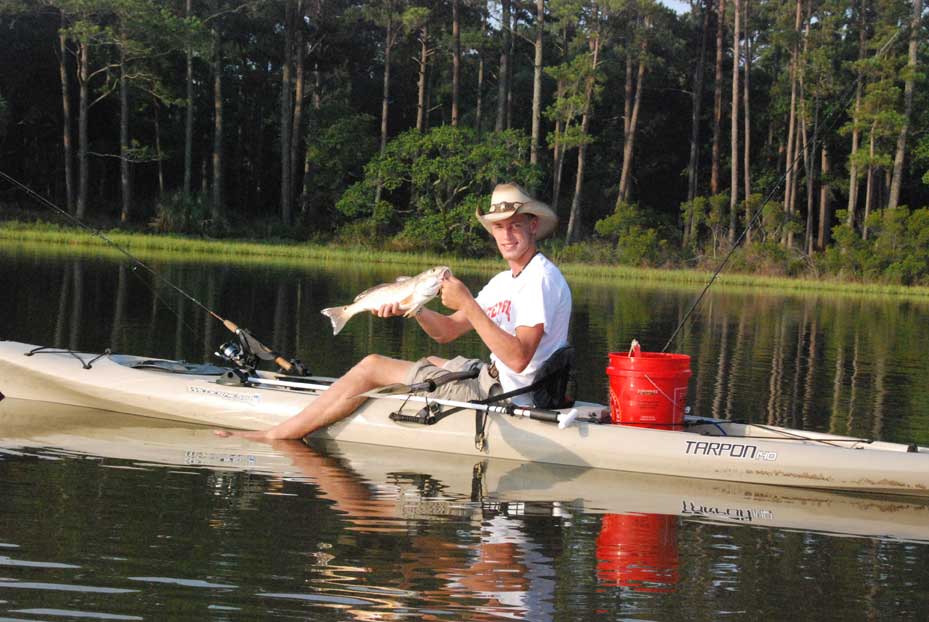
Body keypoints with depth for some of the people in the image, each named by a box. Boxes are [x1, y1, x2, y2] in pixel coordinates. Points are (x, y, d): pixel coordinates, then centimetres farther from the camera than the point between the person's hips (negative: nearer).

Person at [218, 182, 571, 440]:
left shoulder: (542, 279, -15)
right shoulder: (504, 282, 16)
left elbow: (518, 358, -26)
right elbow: (447, 332, 15)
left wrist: (468, 305, -25)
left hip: (503, 395, -10)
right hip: (494, 382, 10)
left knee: (372, 367, -3)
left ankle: (274, 436, 2)